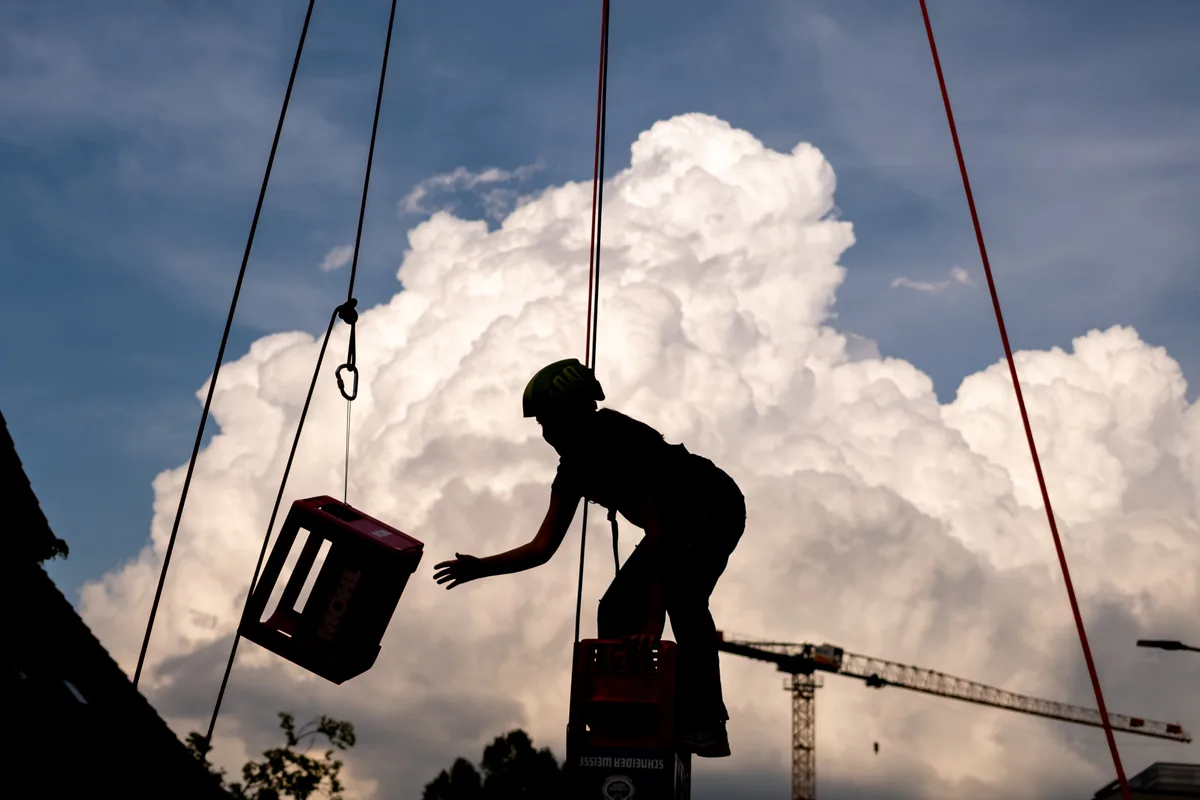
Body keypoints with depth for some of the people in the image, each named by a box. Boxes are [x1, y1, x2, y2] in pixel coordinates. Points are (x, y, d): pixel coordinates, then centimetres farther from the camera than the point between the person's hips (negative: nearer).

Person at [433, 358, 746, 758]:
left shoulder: (624, 439, -28)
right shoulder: (574, 470, -3)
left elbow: (655, 531, -32)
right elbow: (543, 548, 0)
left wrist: (654, 616, -35)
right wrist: (482, 567, -12)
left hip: (715, 510, -9)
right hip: (679, 525, 9)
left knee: (683, 598, -31)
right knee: (616, 612, 1)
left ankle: (707, 727, -26)